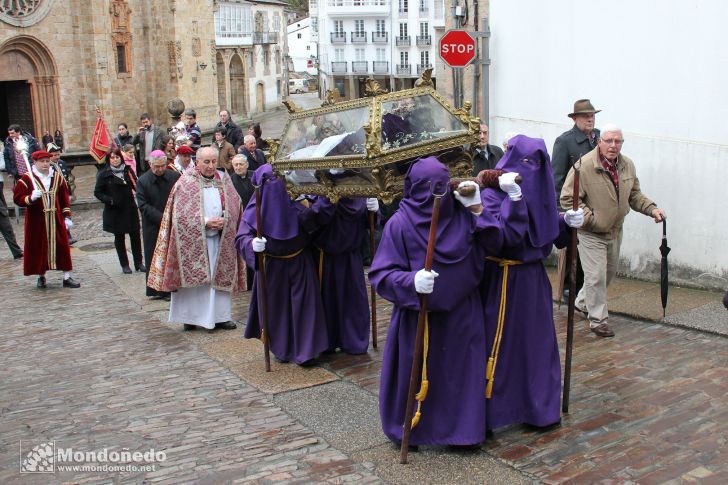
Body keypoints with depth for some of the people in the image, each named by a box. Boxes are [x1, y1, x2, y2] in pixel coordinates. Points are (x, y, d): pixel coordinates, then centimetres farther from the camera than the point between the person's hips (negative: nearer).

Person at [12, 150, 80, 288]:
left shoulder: (57, 177, 6)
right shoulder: (27, 179, -6)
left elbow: (64, 198, 12)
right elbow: (17, 199, -8)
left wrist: (67, 216, 8)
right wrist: (31, 198, -27)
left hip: (56, 219, 3)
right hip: (37, 221, -2)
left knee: (63, 246, 0)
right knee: (39, 249, 4)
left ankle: (67, 277, 6)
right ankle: (41, 277, 21)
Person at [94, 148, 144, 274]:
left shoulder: (128, 170, 5)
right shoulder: (104, 174, -4)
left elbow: (136, 186, 6)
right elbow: (97, 192, -1)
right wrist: (109, 200, -16)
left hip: (130, 208, 2)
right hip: (115, 211, -2)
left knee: (135, 235, 4)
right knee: (119, 237, 8)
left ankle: (139, 263, 16)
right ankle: (124, 265, 18)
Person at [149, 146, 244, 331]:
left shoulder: (224, 180, 7)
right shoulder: (186, 182, -7)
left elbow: (235, 207, 10)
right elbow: (181, 214, -11)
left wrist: (224, 221, -9)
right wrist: (206, 222, -17)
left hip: (220, 238, 4)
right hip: (193, 239, -4)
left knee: (220, 277, 7)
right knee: (194, 277, 1)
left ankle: (220, 316, 14)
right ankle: (190, 317, 11)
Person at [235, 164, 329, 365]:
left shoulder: (295, 202, -6)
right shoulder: (255, 209, -8)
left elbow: (312, 223, -12)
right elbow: (241, 238, -13)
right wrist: (252, 244, -35)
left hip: (299, 264, 1)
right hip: (272, 267, 0)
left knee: (302, 304, 0)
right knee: (276, 307, 8)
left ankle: (304, 349, 11)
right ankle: (281, 349, 27)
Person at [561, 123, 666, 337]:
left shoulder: (627, 165, 2)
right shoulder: (585, 166, -21)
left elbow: (634, 195, 14)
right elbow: (567, 198, -20)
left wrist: (651, 208, -3)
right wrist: (591, 219, -23)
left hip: (615, 231, 8)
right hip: (590, 233, -8)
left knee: (610, 272, 21)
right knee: (596, 276, -7)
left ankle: (582, 302, 42)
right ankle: (598, 320, 8)